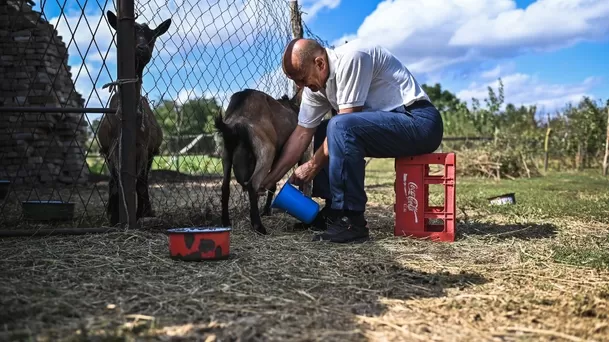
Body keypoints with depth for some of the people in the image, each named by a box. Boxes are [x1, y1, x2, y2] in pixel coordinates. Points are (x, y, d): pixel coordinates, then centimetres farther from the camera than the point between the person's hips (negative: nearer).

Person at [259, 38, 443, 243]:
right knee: (322, 132, 12)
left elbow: (344, 124, -20)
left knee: (339, 127, -28)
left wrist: (314, 165, -11)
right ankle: (333, 212, 11)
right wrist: (272, 177, 4)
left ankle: (350, 222, -20)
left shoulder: (350, 58, -20)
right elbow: (302, 134, 8)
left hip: (420, 121, -9)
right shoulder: (316, 83, 6)